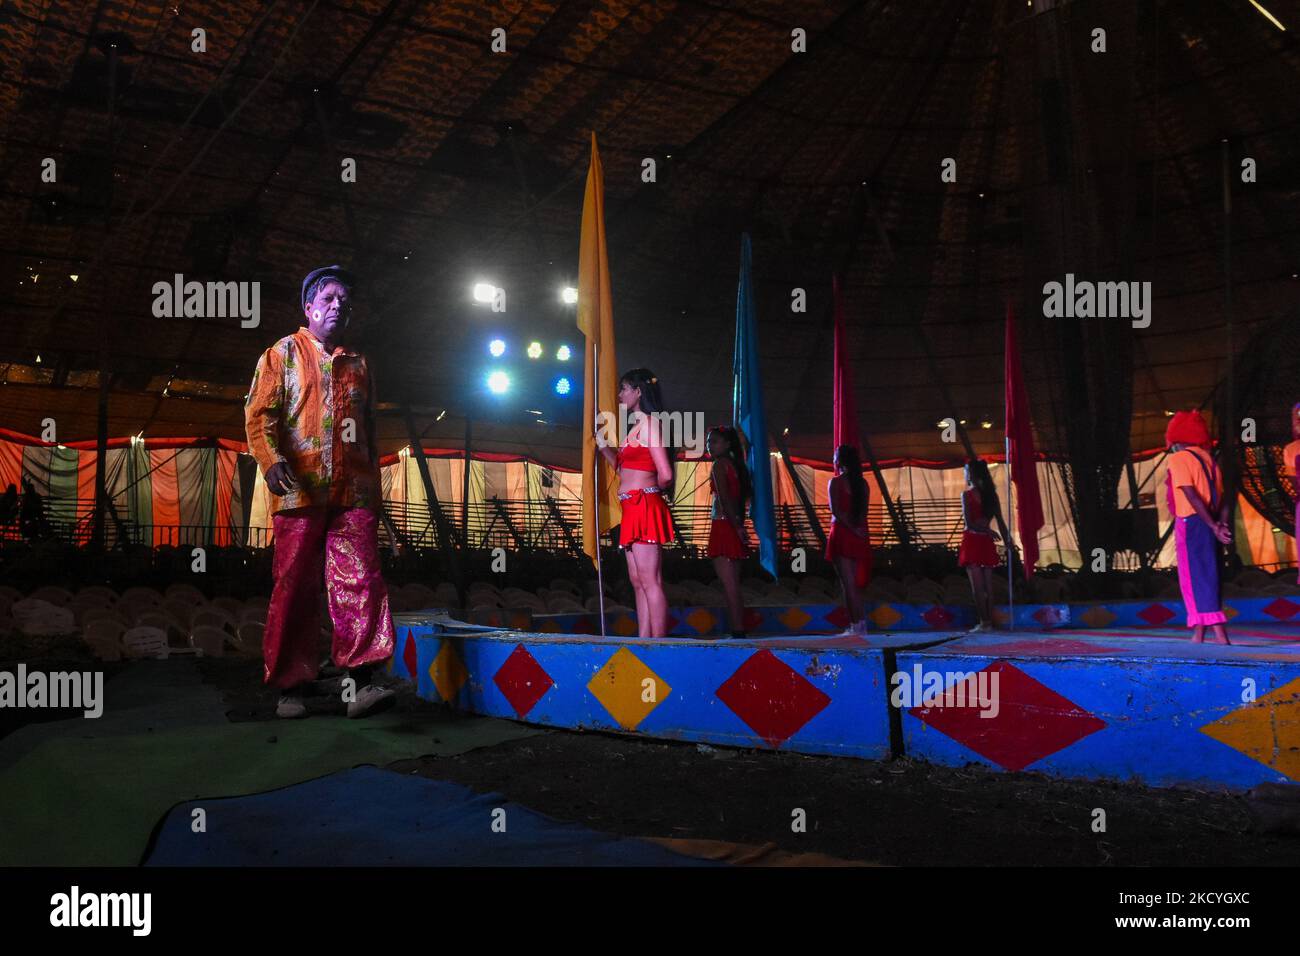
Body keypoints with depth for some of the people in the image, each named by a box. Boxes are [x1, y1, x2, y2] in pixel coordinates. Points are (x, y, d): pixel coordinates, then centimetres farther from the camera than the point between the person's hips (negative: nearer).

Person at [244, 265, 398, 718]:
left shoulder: (358, 365, 21)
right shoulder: (284, 353, 11)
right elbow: (259, 412, 0)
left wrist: (374, 491, 20)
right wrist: (271, 460, -18)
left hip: (354, 494, 3)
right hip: (299, 491, -3)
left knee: (360, 580, -10)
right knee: (295, 588, 1)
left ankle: (361, 683, -14)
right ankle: (290, 687, 9)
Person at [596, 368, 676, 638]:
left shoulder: (650, 422, -8)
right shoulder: (635, 426, 20)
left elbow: (665, 475, -16)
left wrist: (654, 491, 3)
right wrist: (603, 445, 21)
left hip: (645, 507, -10)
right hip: (632, 510, 10)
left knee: (650, 581, -9)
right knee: (638, 581, 9)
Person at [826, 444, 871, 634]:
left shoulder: (835, 482, -8)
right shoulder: (862, 483, 8)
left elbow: (836, 511, -15)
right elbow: (863, 511, 5)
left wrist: (852, 528, -12)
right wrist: (857, 527, 4)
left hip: (842, 534, -6)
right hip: (860, 536, 6)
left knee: (848, 584, -3)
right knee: (856, 584, 14)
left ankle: (856, 625, -6)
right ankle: (861, 624, 13)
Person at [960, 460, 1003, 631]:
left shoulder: (967, 494, -9)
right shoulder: (991, 494, 6)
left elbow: (969, 524, -14)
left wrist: (988, 530, -3)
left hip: (972, 541, -5)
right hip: (986, 542, 5)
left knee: (977, 585, -2)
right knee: (988, 585, 9)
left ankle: (984, 622, -4)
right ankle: (989, 622, 11)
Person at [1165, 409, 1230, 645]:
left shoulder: (1178, 458, -6)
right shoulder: (1207, 458, 16)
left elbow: (1191, 495, -16)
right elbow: (1222, 497, 9)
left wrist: (1213, 526, -16)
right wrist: (1222, 524, -1)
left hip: (1191, 522, -8)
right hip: (1208, 524, 8)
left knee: (1197, 579, -8)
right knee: (1204, 576, 14)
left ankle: (1219, 634, -15)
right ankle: (1198, 634, 19)